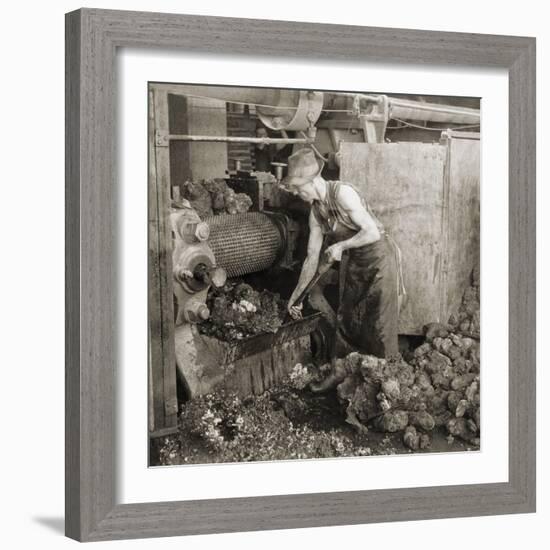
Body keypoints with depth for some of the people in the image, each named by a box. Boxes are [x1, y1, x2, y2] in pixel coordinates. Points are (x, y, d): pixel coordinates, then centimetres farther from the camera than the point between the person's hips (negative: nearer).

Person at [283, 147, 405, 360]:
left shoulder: (342, 193, -22)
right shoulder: (315, 212, 1)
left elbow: (372, 232, -25)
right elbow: (312, 257, 8)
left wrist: (341, 245, -17)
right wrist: (296, 294, 8)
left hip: (379, 256, -8)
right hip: (353, 261, 8)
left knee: (379, 324, -5)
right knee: (348, 320, 12)